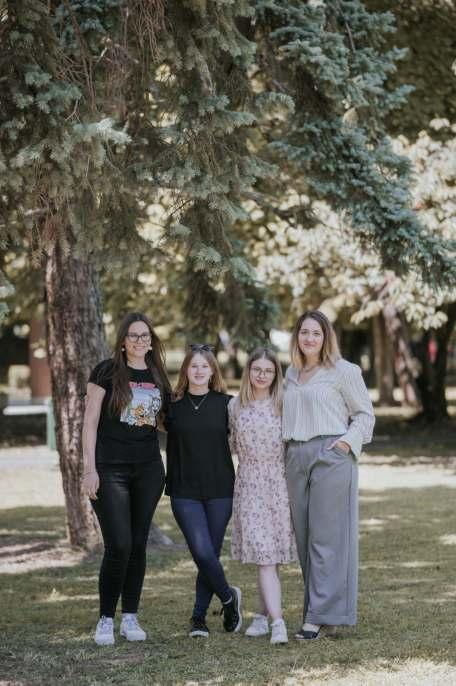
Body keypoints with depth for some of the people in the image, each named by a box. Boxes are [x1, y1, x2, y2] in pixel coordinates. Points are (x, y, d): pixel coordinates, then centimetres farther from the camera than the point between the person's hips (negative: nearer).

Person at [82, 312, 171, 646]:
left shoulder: (158, 377, 11)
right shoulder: (107, 371, -2)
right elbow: (90, 422, -4)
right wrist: (90, 468, -11)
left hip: (148, 469, 4)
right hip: (110, 468, -4)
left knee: (138, 545, 6)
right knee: (119, 545, -10)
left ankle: (130, 617, 16)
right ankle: (106, 619, 3)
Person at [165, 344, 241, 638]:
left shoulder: (226, 403, 2)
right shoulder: (174, 406, 6)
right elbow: (172, 450, 11)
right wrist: (171, 487, 8)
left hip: (220, 491, 0)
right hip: (185, 493, 0)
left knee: (211, 554, 3)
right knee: (202, 552, -12)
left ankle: (199, 616, 17)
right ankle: (229, 597, 13)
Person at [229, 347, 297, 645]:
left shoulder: (283, 405, 1)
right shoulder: (235, 406, 6)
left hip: (279, 483, 0)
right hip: (249, 483, 0)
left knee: (271, 554, 2)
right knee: (263, 553, -8)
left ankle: (264, 615, 16)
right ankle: (277, 621, -11)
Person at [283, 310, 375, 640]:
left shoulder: (344, 371, -1)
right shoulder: (291, 374, 17)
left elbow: (365, 413, 2)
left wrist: (349, 440, -13)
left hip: (331, 456, -6)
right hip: (296, 458, 6)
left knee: (326, 538, -7)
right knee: (305, 537, 6)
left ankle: (320, 615, -6)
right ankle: (324, 609, 13)